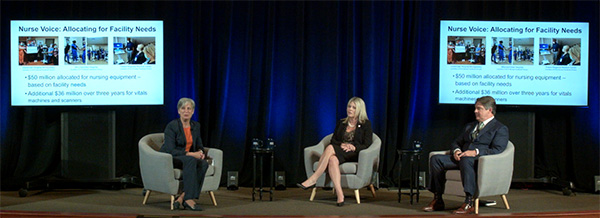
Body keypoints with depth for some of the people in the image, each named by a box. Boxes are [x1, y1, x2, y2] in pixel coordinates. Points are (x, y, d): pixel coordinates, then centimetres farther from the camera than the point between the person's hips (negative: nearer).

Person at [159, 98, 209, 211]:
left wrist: (200, 152, -9)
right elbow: (170, 150, -19)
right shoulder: (172, 126, -13)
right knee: (191, 160, -37)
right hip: (169, 159, -6)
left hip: (188, 159, 6)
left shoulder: (195, 126, 6)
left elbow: (199, 145, 16)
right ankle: (188, 199, -40)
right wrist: (190, 154, -27)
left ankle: (182, 197, -32)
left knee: (204, 163, -28)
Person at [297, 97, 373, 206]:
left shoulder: (366, 124, 10)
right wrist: (341, 145, -8)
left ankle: (313, 179, -35)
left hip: (355, 155, -4)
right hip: (339, 153, 4)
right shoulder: (341, 123, 22)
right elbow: (333, 140, 15)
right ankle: (340, 195, -50)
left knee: (330, 148, -32)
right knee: (332, 159, -37)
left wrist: (353, 147, -17)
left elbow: (367, 145, 1)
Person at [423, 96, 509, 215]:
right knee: (435, 159, -15)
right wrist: (456, 151, 0)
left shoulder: (501, 129, 7)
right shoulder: (470, 126, 30)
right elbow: (456, 142, 26)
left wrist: (476, 152, -22)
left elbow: (497, 150, -8)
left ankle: (469, 204, -43)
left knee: (466, 160, -41)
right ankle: (437, 200, -16)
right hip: (461, 157, 7)